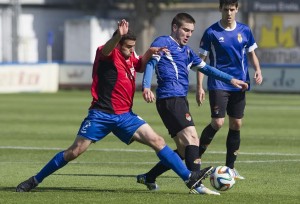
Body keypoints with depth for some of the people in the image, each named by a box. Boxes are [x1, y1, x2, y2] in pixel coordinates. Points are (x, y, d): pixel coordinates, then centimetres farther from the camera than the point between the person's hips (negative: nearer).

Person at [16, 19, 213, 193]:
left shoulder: (130, 56, 9)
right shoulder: (108, 54, -11)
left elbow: (140, 66, 29)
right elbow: (107, 49, -35)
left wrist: (149, 53, 5)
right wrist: (117, 36, -59)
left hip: (125, 115, 6)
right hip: (101, 114, -6)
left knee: (157, 141, -7)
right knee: (75, 151, -6)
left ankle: (189, 177, -8)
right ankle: (35, 180, 7)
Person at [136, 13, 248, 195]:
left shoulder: (187, 51, 25)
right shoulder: (163, 42, 2)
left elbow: (206, 68, 32)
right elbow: (151, 62, -11)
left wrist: (231, 80, 28)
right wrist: (147, 88, -27)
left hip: (180, 101, 9)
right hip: (170, 98, -9)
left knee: (184, 150, 9)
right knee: (192, 137, -20)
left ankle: (148, 178, 20)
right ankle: (197, 184, -27)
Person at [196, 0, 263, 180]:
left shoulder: (245, 31, 5)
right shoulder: (211, 33, -4)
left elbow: (252, 53, 16)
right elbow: (202, 60, -1)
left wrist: (258, 70, -4)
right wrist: (200, 87, -7)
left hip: (239, 84, 4)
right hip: (218, 85, -4)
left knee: (236, 124, 5)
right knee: (218, 122, -15)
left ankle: (230, 168, 14)